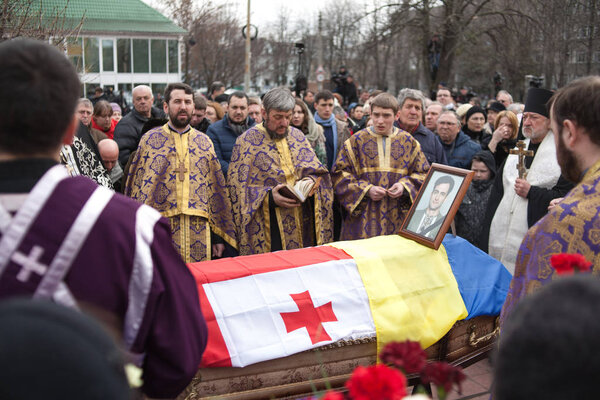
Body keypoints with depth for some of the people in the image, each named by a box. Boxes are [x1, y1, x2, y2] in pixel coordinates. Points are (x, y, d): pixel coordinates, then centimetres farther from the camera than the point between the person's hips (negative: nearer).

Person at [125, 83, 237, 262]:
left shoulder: (205, 142, 11)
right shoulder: (150, 140, 4)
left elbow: (217, 189, 12)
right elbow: (137, 187, 3)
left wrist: (218, 236, 7)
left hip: (199, 232, 2)